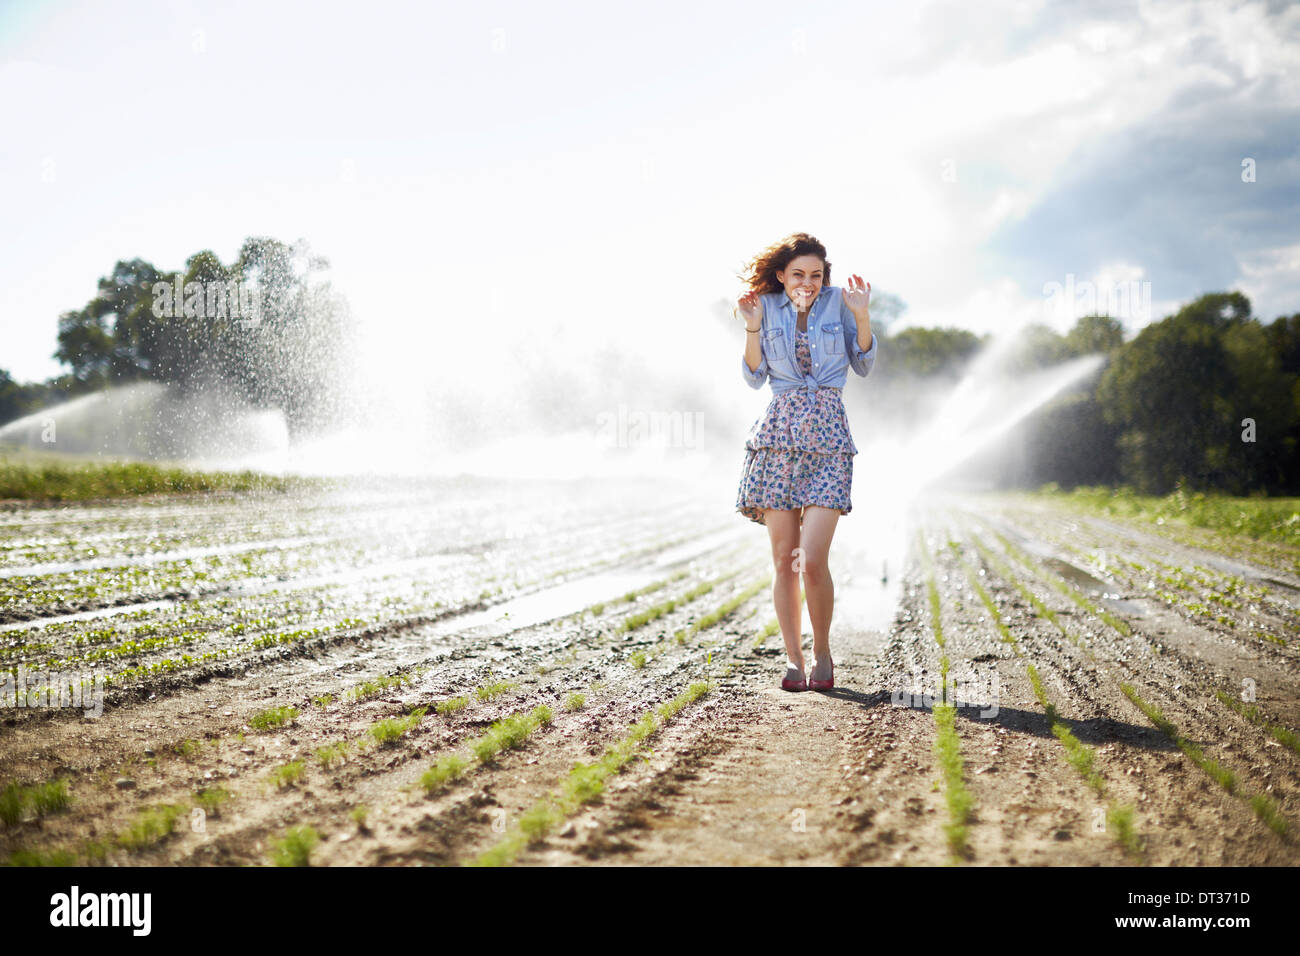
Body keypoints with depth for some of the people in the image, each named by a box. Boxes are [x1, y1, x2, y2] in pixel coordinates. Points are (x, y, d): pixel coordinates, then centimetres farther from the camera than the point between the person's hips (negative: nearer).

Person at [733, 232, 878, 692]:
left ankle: (822, 652, 8)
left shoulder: (838, 301, 5)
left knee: (812, 560, -13)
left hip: (827, 436, -2)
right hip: (778, 433, 2)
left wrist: (861, 316, -7)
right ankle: (793, 658, 13)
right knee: (784, 559, 1)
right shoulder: (767, 307, 8)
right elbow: (754, 378, 8)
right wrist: (752, 327, -4)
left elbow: (863, 367, 7)